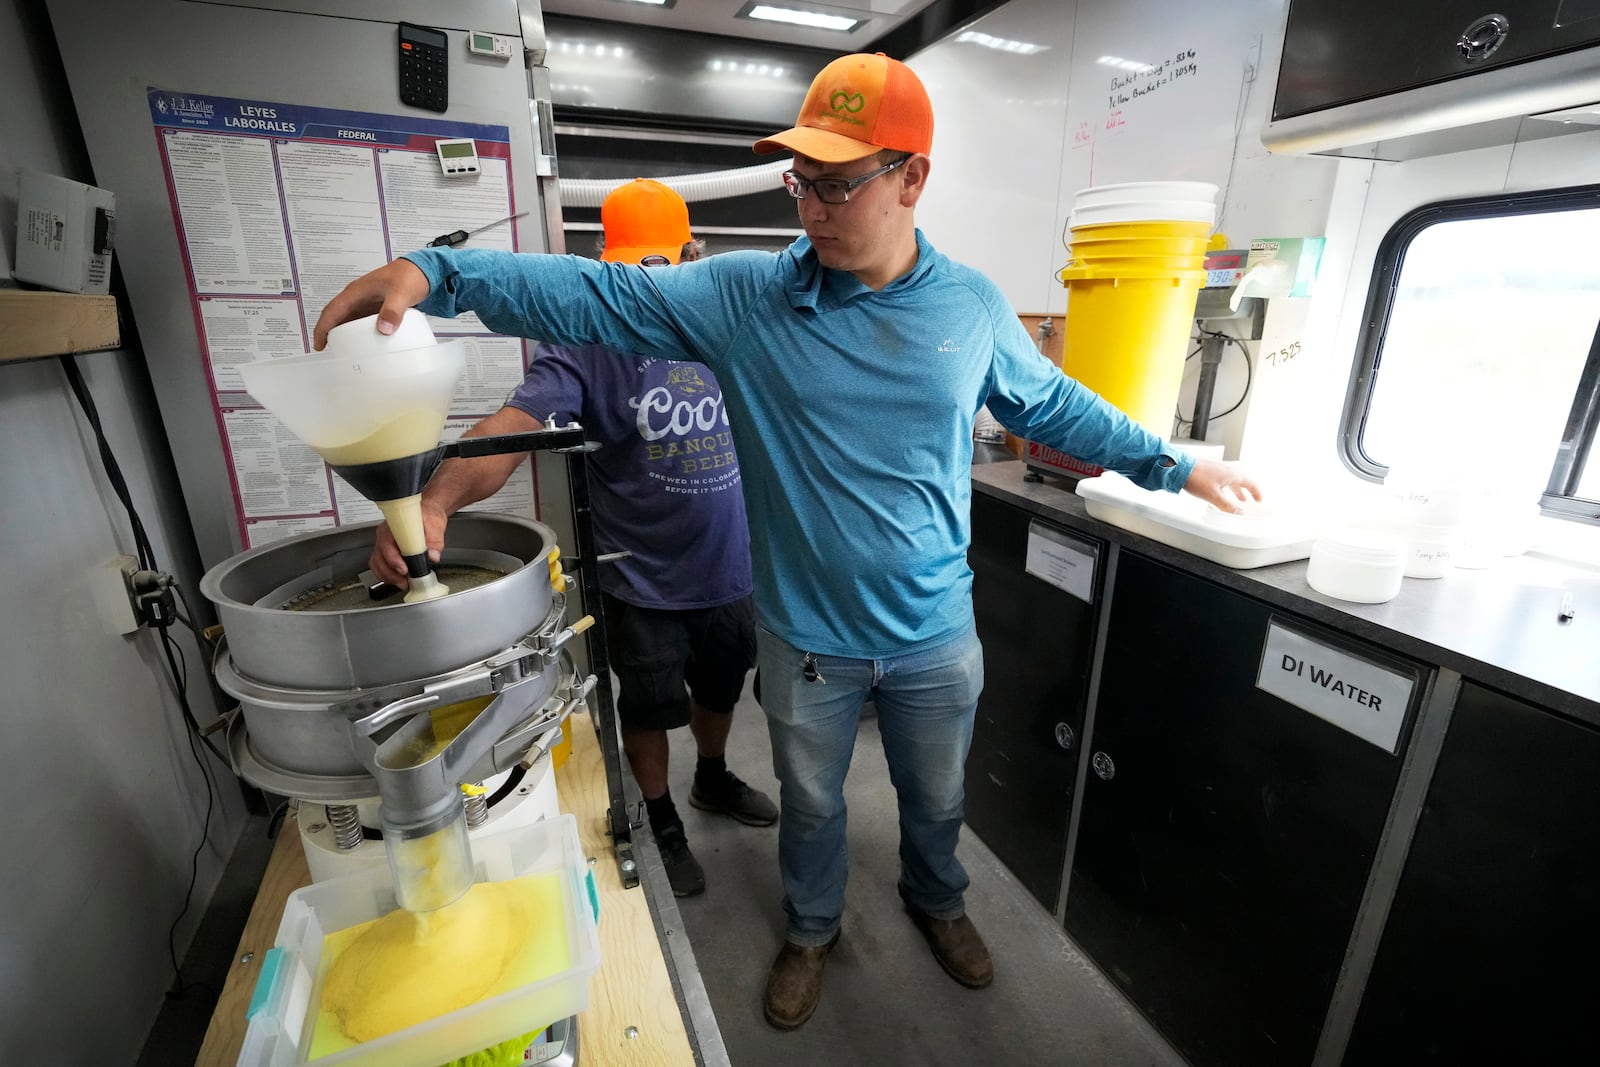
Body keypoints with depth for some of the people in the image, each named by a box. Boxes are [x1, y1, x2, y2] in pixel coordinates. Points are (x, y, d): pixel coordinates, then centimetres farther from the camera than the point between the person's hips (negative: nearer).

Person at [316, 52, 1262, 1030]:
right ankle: (812, 930, 56)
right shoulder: (744, 295, -11)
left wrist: (1175, 464, 13)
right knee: (811, 804, 24)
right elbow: (599, 296, -13)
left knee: (937, 798, 26)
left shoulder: (973, 305, -5)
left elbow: (1054, 405, 7)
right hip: (806, 638, -1)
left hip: (937, 637, 2)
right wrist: (433, 273, -22)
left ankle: (938, 902, 61)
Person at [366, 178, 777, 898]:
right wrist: (437, 498, -49)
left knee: (719, 688, 25)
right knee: (649, 709, 16)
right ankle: (662, 825, 44)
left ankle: (713, 780, 55)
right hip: (644, 580, -4)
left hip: (731, 569, 4)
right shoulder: (584, 344, -14)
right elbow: (511, 426, -29)